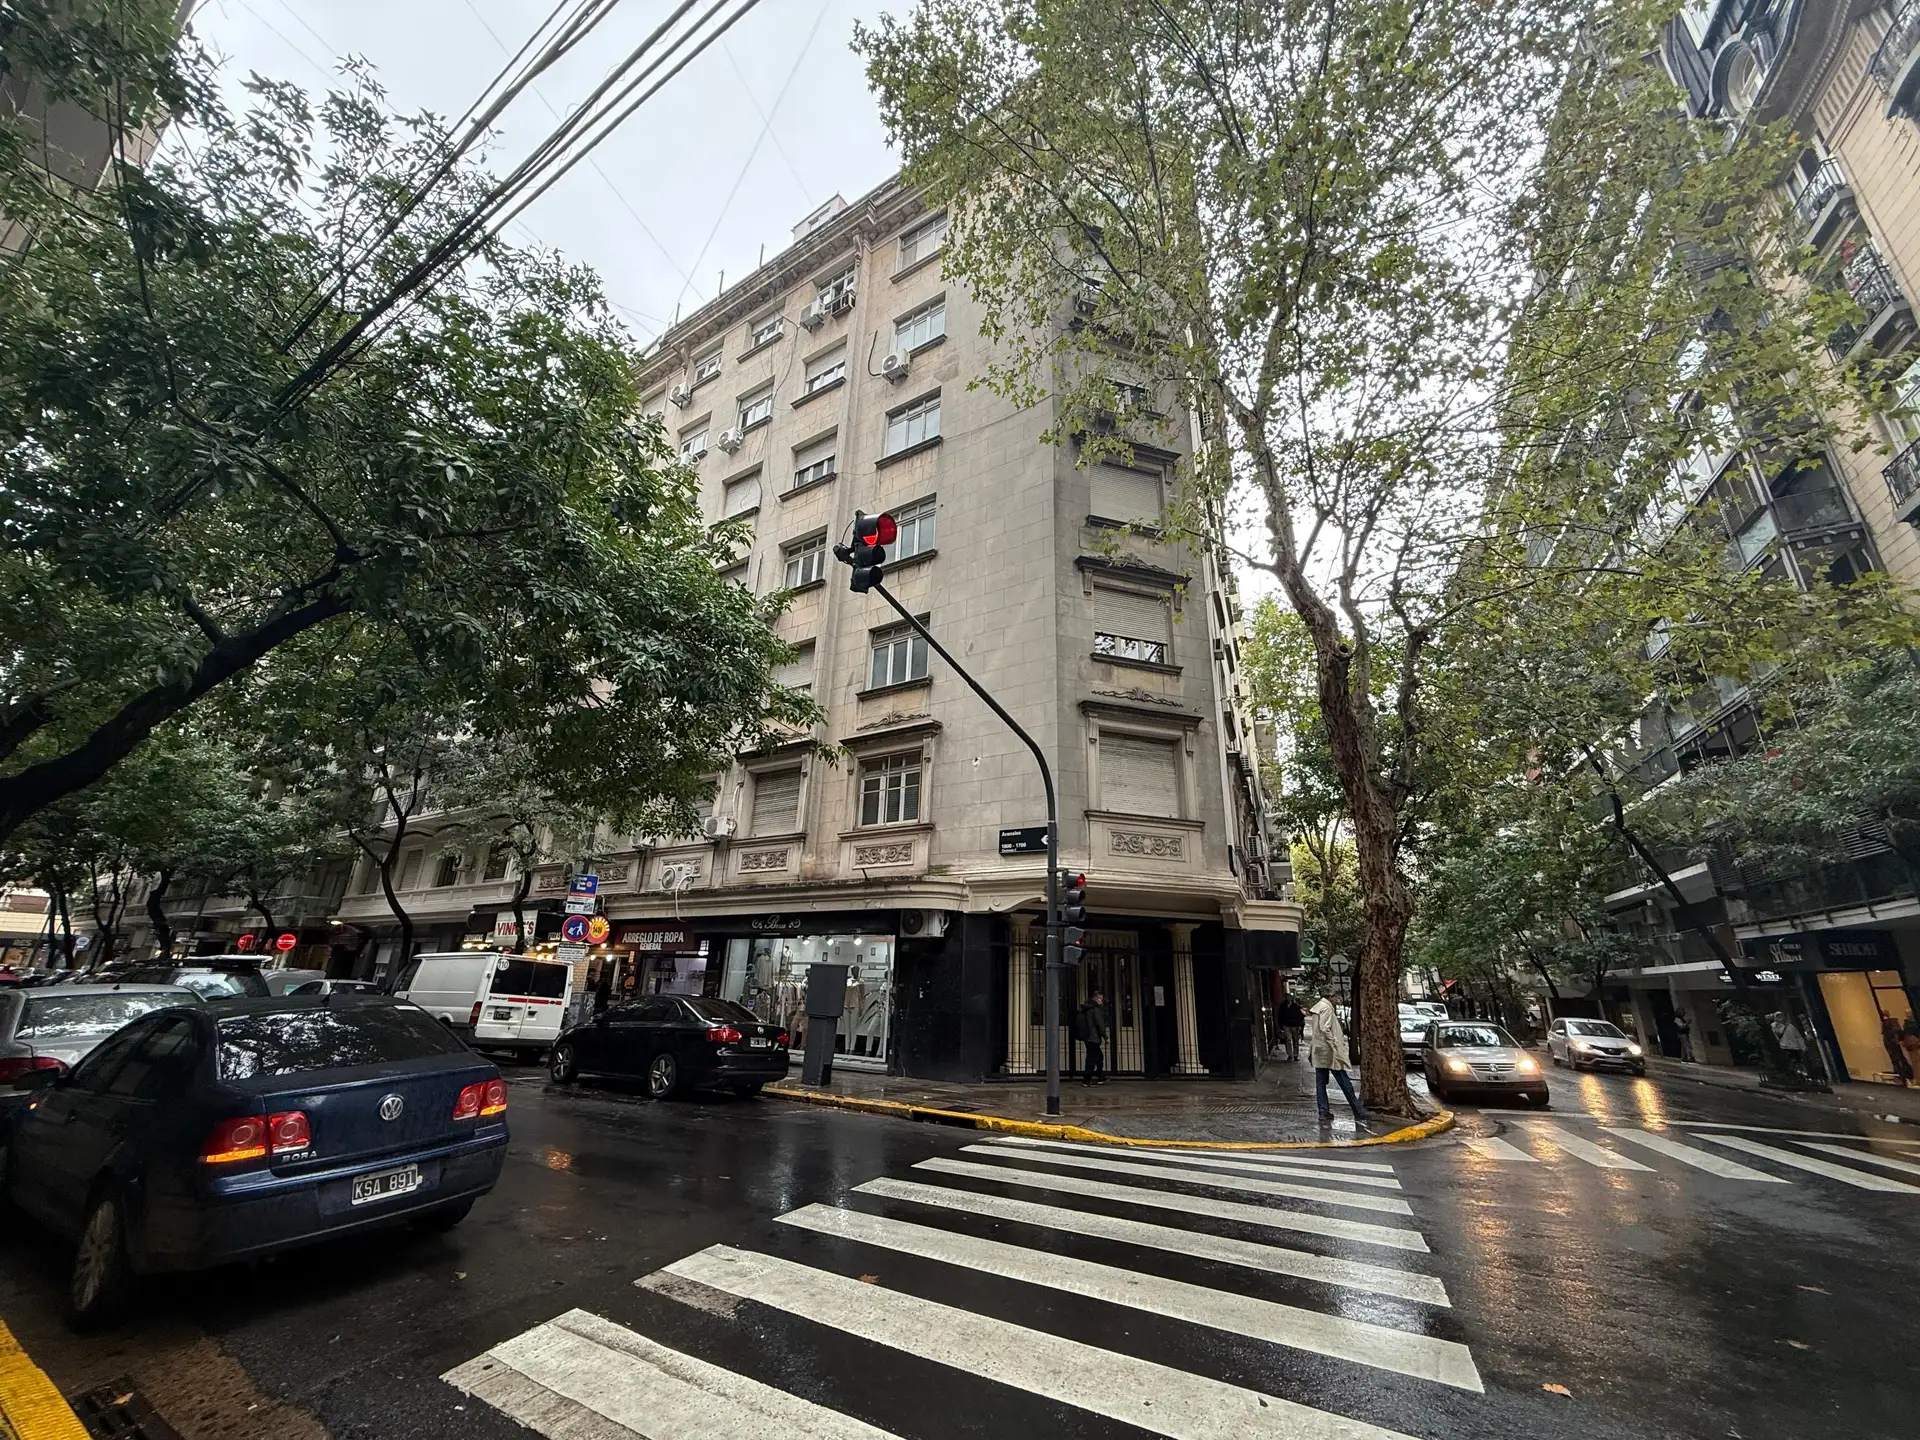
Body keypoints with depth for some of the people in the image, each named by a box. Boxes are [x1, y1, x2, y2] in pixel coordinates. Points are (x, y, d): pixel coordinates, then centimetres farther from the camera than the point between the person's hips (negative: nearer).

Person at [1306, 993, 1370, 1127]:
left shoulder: (1318, 1008, 15)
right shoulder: (1326, 1007, -13)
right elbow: (1325, 1029, -21)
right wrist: (1335, 1047, -18)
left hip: (1320, 1052, 9)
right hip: (1329, 1052, -9)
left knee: (1320, 1083, 7)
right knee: (1345, 1083, 1)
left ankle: (1324, 1114, 9)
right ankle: (1359, 1113, 9)